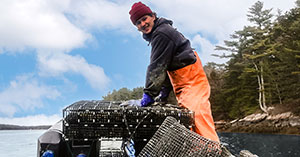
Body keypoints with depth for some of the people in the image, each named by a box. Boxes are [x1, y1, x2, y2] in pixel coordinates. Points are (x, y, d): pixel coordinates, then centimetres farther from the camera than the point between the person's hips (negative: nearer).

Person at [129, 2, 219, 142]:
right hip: (181, 81, 11)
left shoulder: (162, 33, -15)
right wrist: (165, 89, 17)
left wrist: (149, 93, -21)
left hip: (191, 78, -11)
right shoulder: (155, 34, 19)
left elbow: (157, 66, -21)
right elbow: (165, 65, 22)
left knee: (196, 112, -21)